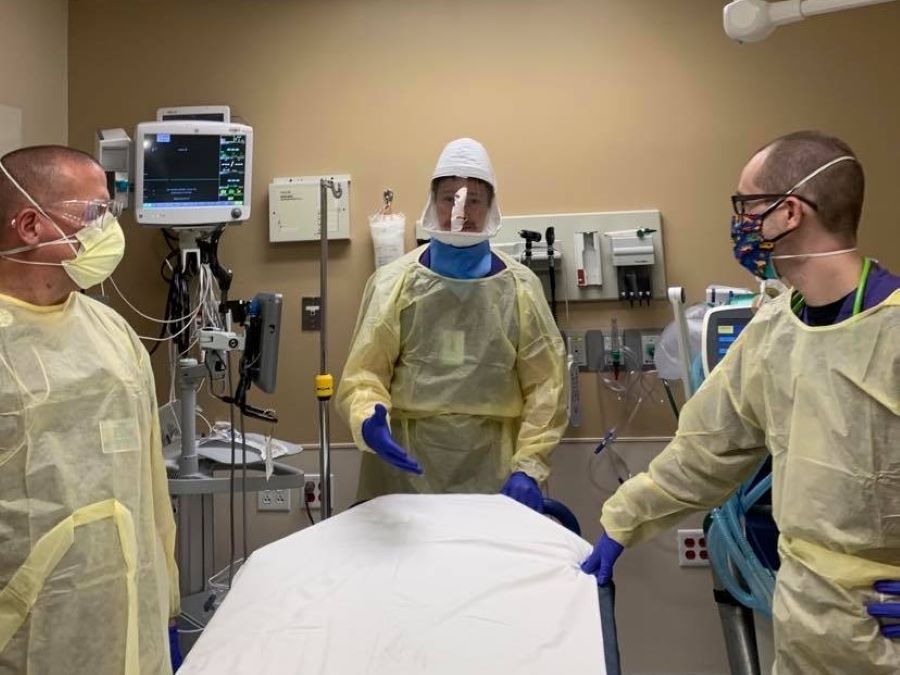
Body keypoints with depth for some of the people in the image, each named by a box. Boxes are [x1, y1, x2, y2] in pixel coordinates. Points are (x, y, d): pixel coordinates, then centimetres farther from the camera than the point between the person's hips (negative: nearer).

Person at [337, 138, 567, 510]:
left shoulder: (520, 286, 4)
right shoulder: (393, 282, 2)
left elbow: (545, 384, 0)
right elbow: (364, 372, -3)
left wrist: (528, 467, -10)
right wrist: (368, 419, -24)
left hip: (493, 470, 1)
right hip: (406, 468, 0)